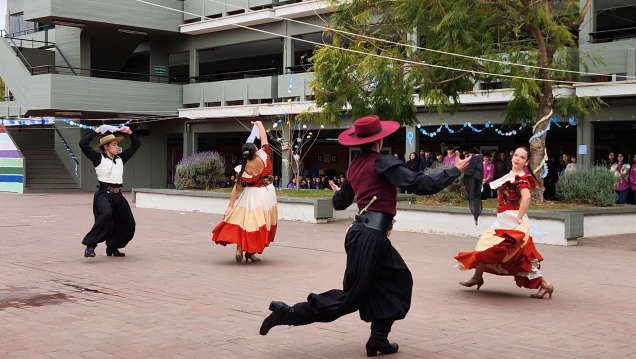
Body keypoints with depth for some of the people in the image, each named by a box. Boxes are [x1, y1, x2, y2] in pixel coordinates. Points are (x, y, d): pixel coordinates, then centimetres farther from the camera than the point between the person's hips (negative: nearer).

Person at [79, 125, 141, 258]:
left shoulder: (120, 158, 17)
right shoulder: (99, 158, 1)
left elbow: (136, 145, 27)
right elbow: (83, 144, -8)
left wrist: (129, 132, 15)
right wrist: (96, 131, -2)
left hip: (118, 196, 7)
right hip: (104, 194, -7)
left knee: (128, 224, 7)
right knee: (106, 214, -34)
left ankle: (112, 247, 29)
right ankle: (90, 245, -27)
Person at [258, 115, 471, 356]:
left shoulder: (354, 166, 13)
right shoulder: (382, 162, -11)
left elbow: (341, 202, 25)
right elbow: (419, 184, -17)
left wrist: (337, 193, 50)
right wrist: (455, 171, -7)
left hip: (362, 232, 9)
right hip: (370, 236, -9)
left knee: (398, 281, 16)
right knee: (352, 296, -3)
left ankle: (378, 340, 14)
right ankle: (289, 313, -1)